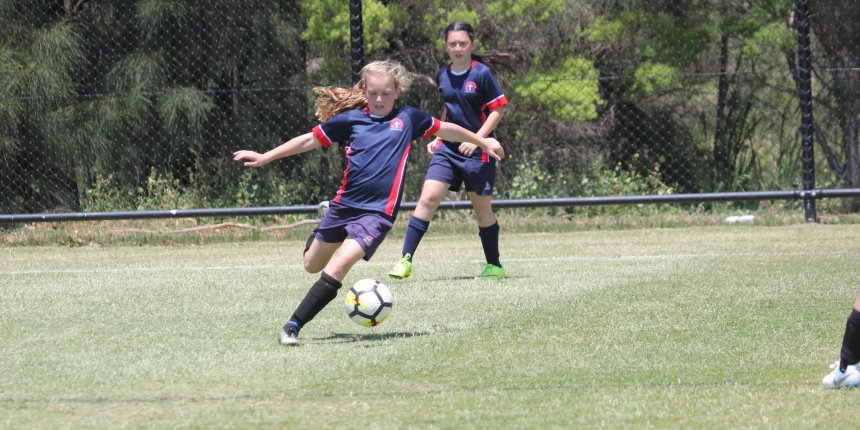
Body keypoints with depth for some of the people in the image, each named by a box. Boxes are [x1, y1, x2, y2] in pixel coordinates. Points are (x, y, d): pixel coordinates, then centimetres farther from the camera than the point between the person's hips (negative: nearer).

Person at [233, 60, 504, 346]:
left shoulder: (408, 118, 4)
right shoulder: (351, 119, 3)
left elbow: (445, 129, 19)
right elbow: (311, 140, 9)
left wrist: (483, 142, 26)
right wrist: (264, 158, 7)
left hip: (378, 211, -3)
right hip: (344, 204, 3)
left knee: (337, 268, -22)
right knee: (312, 265, 17)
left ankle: (293, 327, -20)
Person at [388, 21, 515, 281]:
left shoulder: (482, 73, -9)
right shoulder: (443, 76, 7)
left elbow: (498, 109, -8)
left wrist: (477, 138, -17)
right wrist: (436, 138, 11)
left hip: (477, 151, -4)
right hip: (448, 148, 4)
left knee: (481, 206, 6)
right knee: (428, 197, -11)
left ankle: (494, 265, 22)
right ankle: (406, 260, -12)